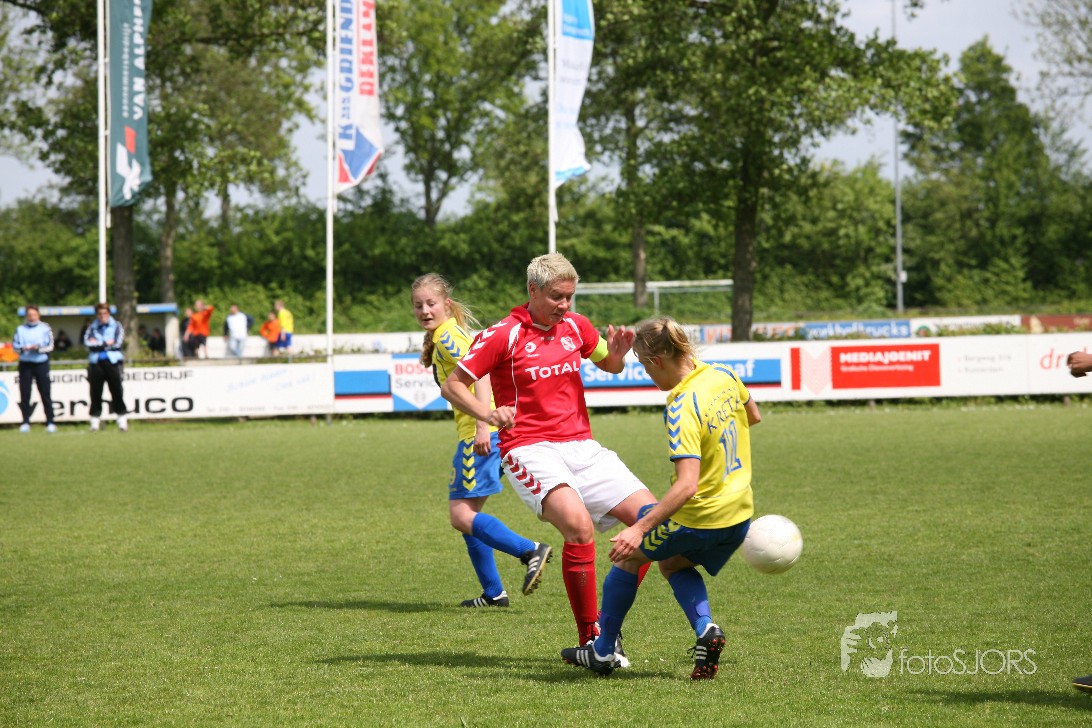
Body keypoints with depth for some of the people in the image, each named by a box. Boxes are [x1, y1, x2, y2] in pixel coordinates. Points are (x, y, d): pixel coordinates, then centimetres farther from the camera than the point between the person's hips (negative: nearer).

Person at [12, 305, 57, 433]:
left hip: (41, 364, -2)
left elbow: (50, 346, -3)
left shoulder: (45, 328, 5)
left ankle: (50, 422, -1)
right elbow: (14, 346, 6)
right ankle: (25, 422, 7)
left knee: (45, 393, -3)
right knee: (25, 394, 0)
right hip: (25, 364, 2)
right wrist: (23, 348, -15)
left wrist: (38, 348, -20)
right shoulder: (20, 329, 10)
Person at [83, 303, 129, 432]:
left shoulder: (116, 326, 10)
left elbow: (118, 343, -4)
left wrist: (98, 344, -3)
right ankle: (95, 422, 5)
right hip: (96, 363, 1)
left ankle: (123, 421, 0)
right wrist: (106, 343, -7)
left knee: (117, 391, -4)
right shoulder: (92, 328, 12)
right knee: (95, 393, 0)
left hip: (112, 362, -1)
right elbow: (87, 343, -4)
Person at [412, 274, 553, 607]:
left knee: (462, 515, -12)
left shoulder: (447, 336, -9)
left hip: (479, 434, -10)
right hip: (477, 432, 10)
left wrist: (482, 426, -29)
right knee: (466, 515, 14)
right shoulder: (443, 336, 20)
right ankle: (493, 592, 16)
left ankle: (531, 551, -13)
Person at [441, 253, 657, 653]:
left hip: (581, 447, 7)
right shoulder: (503, 335, -5)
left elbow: (611, 365, 27)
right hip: (530, 450, -7)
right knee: (578, 525, -31)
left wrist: (617, 351, 2)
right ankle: (589, 640, -22)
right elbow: (452, 385, -3)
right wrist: (487, 413, -21)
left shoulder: (575, 326, 11)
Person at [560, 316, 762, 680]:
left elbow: (687, 485, -32)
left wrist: (640, 529, -34)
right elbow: (753, 417, 17)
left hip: (698, 518, -7)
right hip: (739, 515, 8)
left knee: (628, 554, 16)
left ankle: (602, 652, 24)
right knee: (673, 564, 29)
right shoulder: (724, 375, -3)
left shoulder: (682, 408, -26)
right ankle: (705, 629, 3)